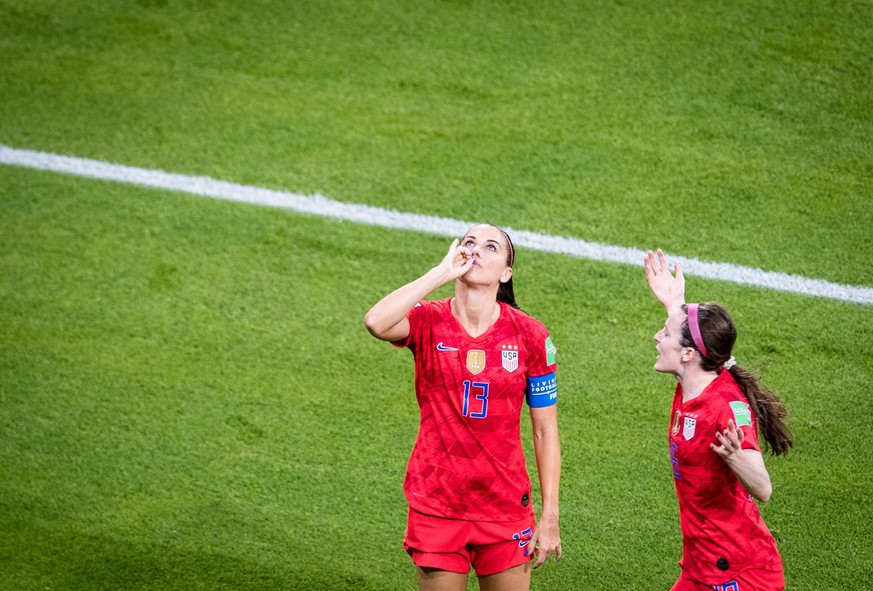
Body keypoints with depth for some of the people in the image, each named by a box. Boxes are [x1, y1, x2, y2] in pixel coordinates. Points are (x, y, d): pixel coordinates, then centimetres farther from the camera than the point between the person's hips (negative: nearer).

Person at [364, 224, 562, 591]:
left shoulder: (530, 336, -4)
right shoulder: (428, 322, -6)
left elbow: (545, 431, 0)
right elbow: (375, 323, -30)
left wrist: (550, 517, -2)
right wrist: (442, 272, -22)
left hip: (505, 506, 1)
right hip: (436, 503, 0)